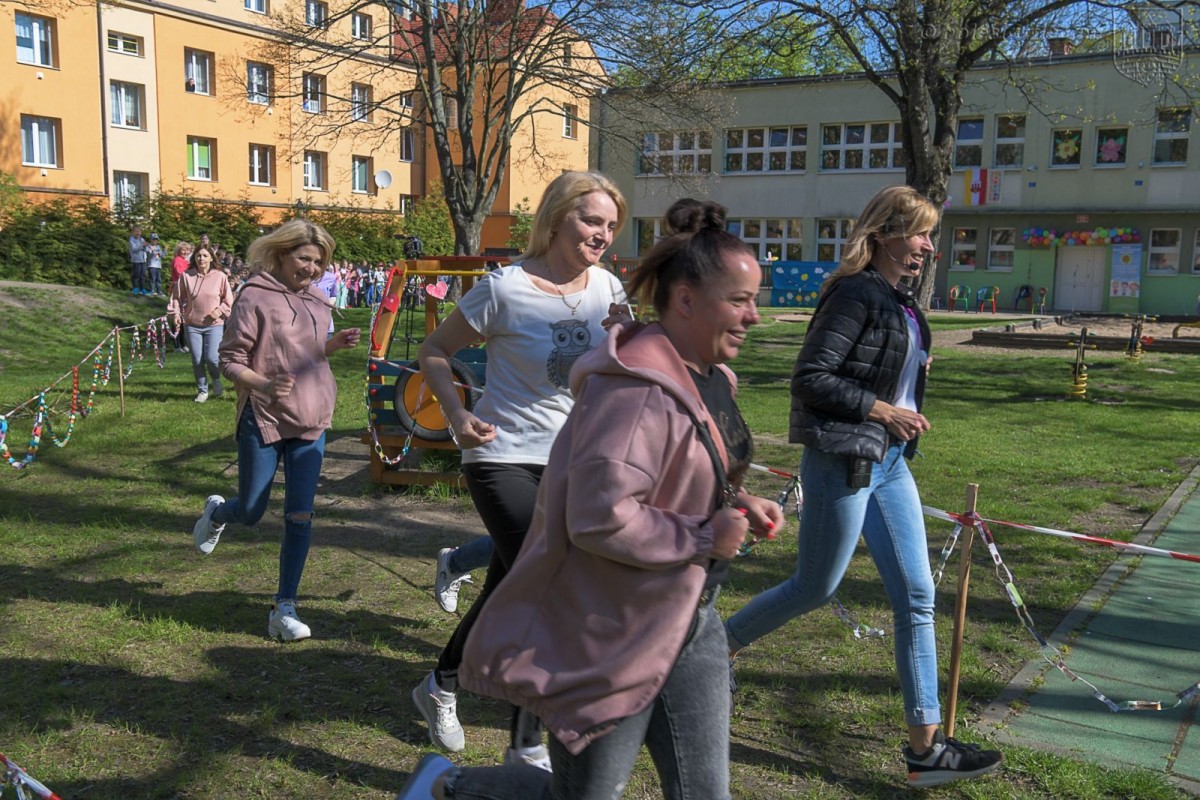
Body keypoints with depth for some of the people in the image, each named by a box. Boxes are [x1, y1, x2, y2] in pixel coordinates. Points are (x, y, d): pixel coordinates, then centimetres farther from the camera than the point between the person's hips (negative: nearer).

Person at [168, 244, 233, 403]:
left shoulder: (220, 276, -3)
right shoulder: (186, 276, -2)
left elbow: (229, 300, 4)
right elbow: (177, 297, 6)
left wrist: (220, 310, -11)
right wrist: (175, 312, -6)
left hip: (214, 325, -1)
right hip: (192, 325, 2)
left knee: (211, 358, -10)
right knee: (197, 360, 4)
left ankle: (216, 381, 23)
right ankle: (202, 390, 24)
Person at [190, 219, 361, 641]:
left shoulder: (317, 301, 9)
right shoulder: (255, 297, -10)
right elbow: (230, 359, -10)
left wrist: (334, 345, 0)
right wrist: (263, 385, -28)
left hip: (311, 422, 5)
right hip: (263, 420, -4)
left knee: (300, 516, 1)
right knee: (250, 512, 9)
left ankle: (284, 608, 12)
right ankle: (217, 512, 47)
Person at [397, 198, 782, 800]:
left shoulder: (709, 378, 7)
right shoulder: (635, 390, -25)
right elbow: (600, 519, -31)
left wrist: (734, 504, 3)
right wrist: (704, 538, -21)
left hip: (690, 622, 9)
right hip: (611, 637, -9)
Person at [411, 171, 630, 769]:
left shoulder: (608, 289, 1)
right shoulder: (506, 289, -14)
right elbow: (434, 350, -5)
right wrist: (456, 415, -21)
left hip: (567, 462, 6)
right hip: (502, 458, -6)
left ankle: (440, 687, 40)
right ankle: (528, 749, 3)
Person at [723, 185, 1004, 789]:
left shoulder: (902, 301, 13)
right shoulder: (856, 294, -14)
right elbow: (809, 377, -19)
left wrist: (907, 411, 7)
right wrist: (883, 411, -18)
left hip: (888, 463, 9)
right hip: (841, 461, -9)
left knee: (916, 597, 7)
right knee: (814, 589, 3)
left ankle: (925, 747, 15)